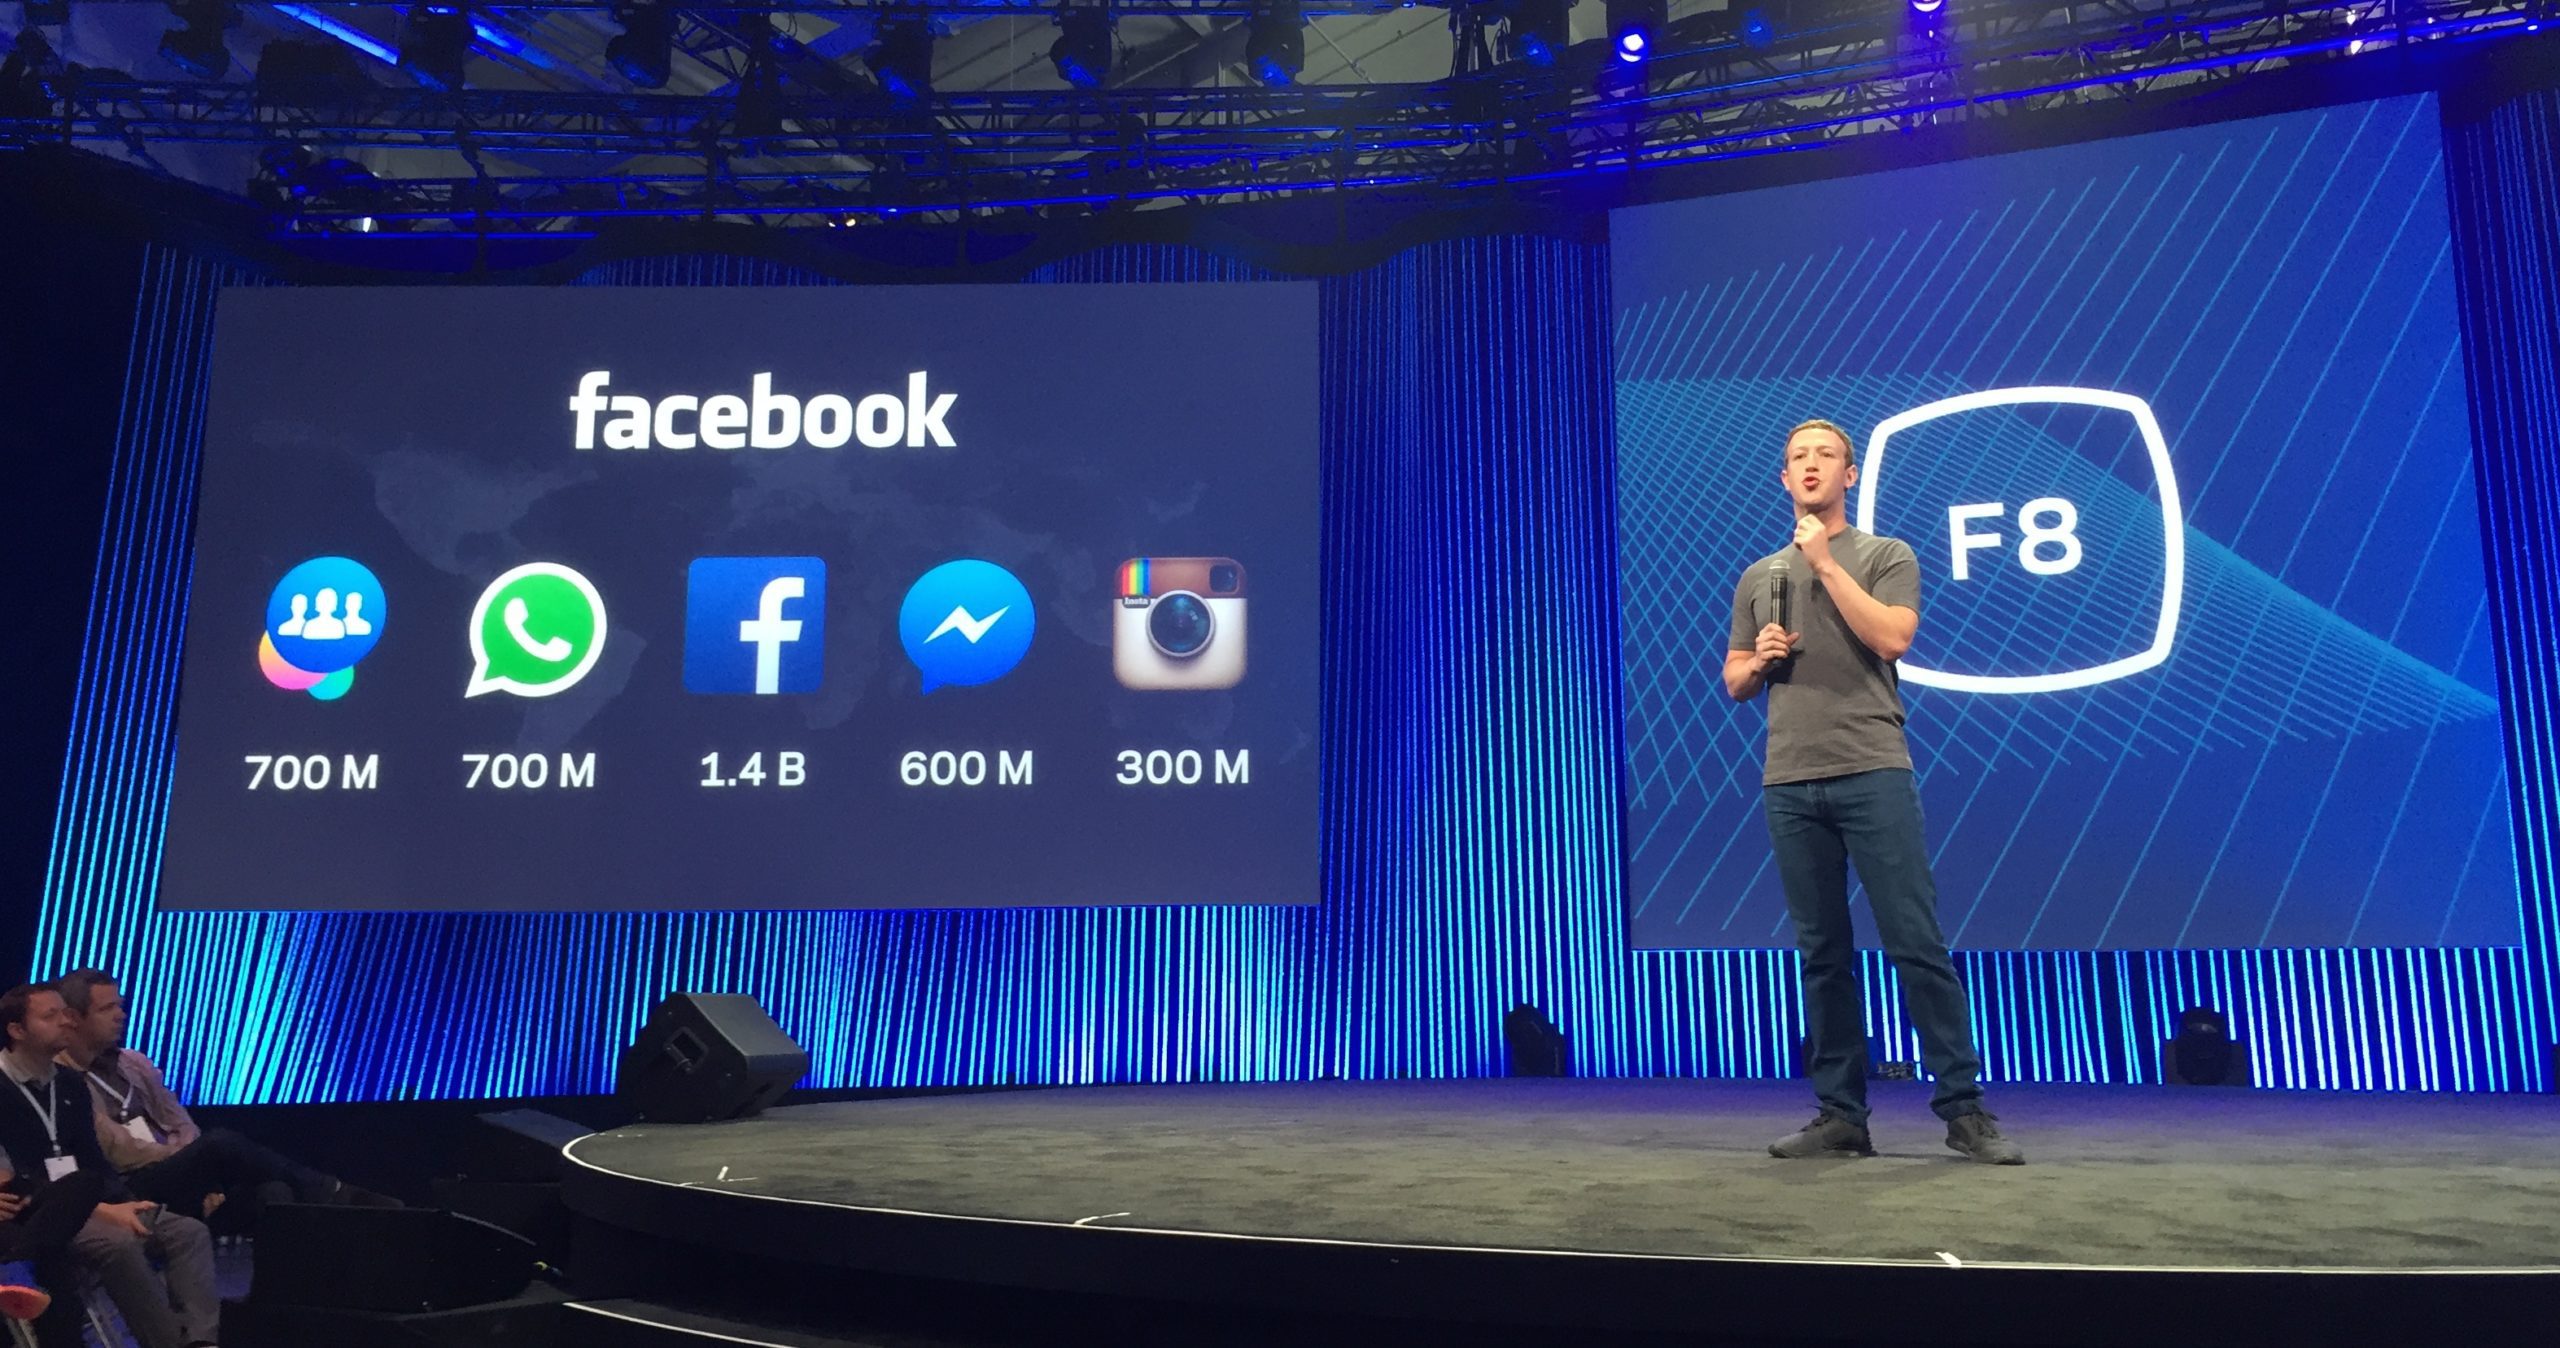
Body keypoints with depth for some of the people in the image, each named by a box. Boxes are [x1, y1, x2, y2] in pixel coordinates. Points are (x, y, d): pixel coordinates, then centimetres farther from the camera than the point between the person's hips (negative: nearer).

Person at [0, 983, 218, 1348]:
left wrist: (124, 1203, -4)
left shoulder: (68, 1081, 14)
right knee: (118, 1242, -35)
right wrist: (102, 1210, -22)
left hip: (87, 1206, 7)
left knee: (189, 1231, -15)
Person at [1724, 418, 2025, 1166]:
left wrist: (1827, 563, -7)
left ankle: (1964, 1109, 2)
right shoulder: (1758, 577, 19)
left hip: (1873, 774, -3)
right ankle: (1840, 1116, 10)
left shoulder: (1888, 556, 9)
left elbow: (1893, 637, -9)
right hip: (1789, 784, 4)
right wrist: (1759, 659, 0)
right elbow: (1734, 681, 22)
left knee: (1918, 945, -5)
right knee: (1823, 955, 5)